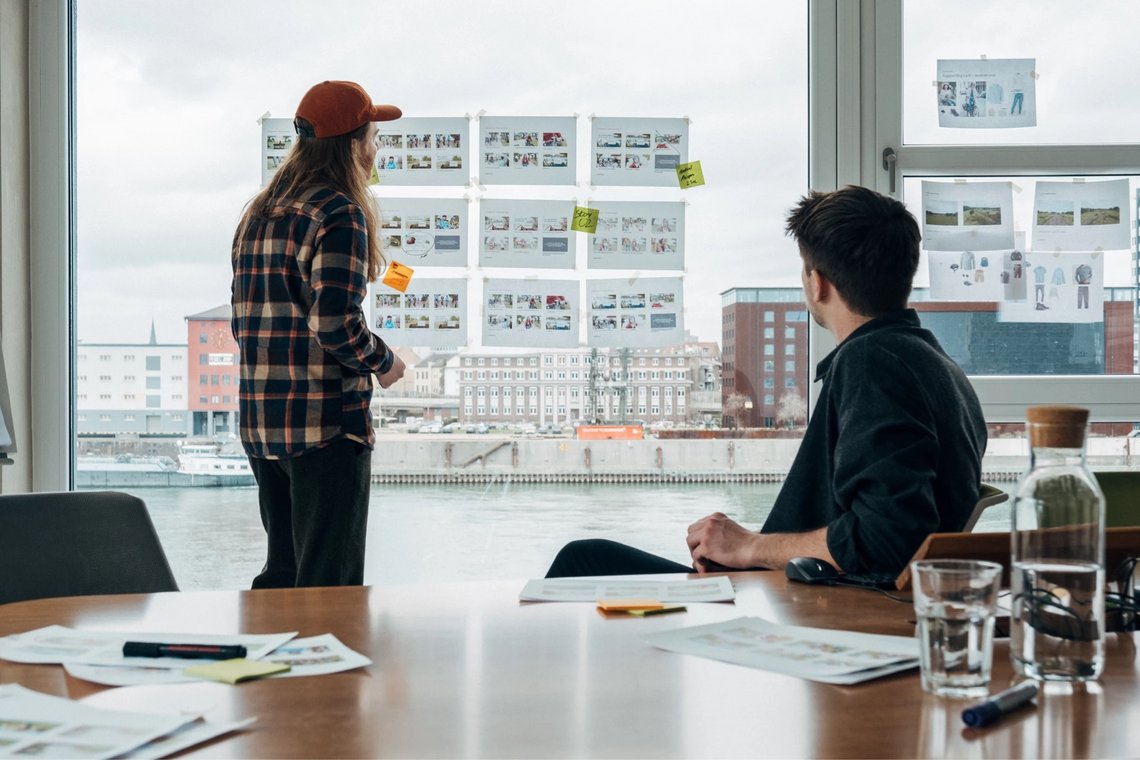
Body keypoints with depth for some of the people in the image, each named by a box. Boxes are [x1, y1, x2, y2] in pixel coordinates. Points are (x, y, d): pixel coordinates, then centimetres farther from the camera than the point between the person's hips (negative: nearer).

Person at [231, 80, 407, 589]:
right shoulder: (340, 214, -12)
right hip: (326, 422, -8)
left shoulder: (258, 213, 14)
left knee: (282, 571, 19)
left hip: (259, 420, 8)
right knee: (329, 583, -1)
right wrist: (384, 363, -4)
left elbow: (243, 322, 16)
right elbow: (336, 324, -21)